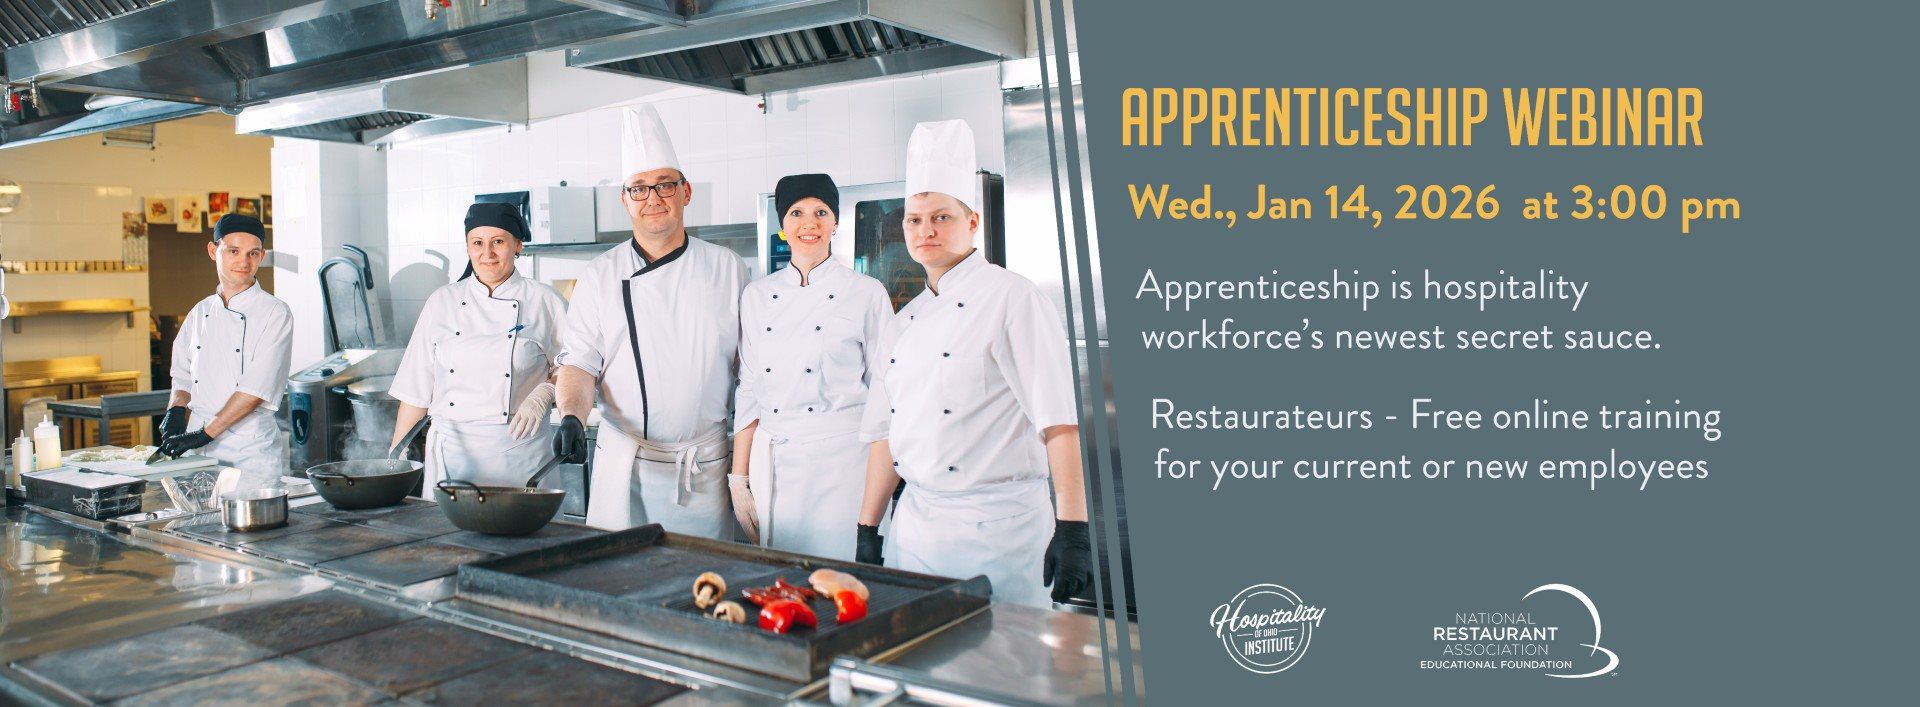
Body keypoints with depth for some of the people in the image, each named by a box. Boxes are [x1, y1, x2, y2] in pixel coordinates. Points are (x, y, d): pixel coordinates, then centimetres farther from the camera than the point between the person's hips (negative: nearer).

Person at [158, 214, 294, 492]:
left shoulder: (274, 313, -6)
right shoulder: (200, 313, 12)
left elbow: (256, 389, -14)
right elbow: (183, 375, 19)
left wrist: (205, 433, -15)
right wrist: (176, 411, -1)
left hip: (251, 452, -5)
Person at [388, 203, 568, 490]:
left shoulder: (545, 302, 0)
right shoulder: (442, 302, 7)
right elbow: (416, 390, 9)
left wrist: (542, 397, -13)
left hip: (519, 455, -2)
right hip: (451, 453, 2)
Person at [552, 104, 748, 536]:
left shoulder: (728, 269, 4)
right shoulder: (601, 276, 4)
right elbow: (578, 360, 1)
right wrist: (572, 417, -19)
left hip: (705, 469, 0)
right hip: (623, 466, 0)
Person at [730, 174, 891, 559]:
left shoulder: (867, 293, -1)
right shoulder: (757, 295, 9)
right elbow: (748, 390, 10)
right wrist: (739, 480, 5)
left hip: (842, 456, -3)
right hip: (771, 461, 3)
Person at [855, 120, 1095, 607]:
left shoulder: (1010, 298, -8)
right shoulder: (905, 321, 14)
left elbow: (1059, 420, -14)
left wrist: (1072, 530, -20)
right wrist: (867, 529, 15)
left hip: (996, 527, -6)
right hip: (913, 523, 7)